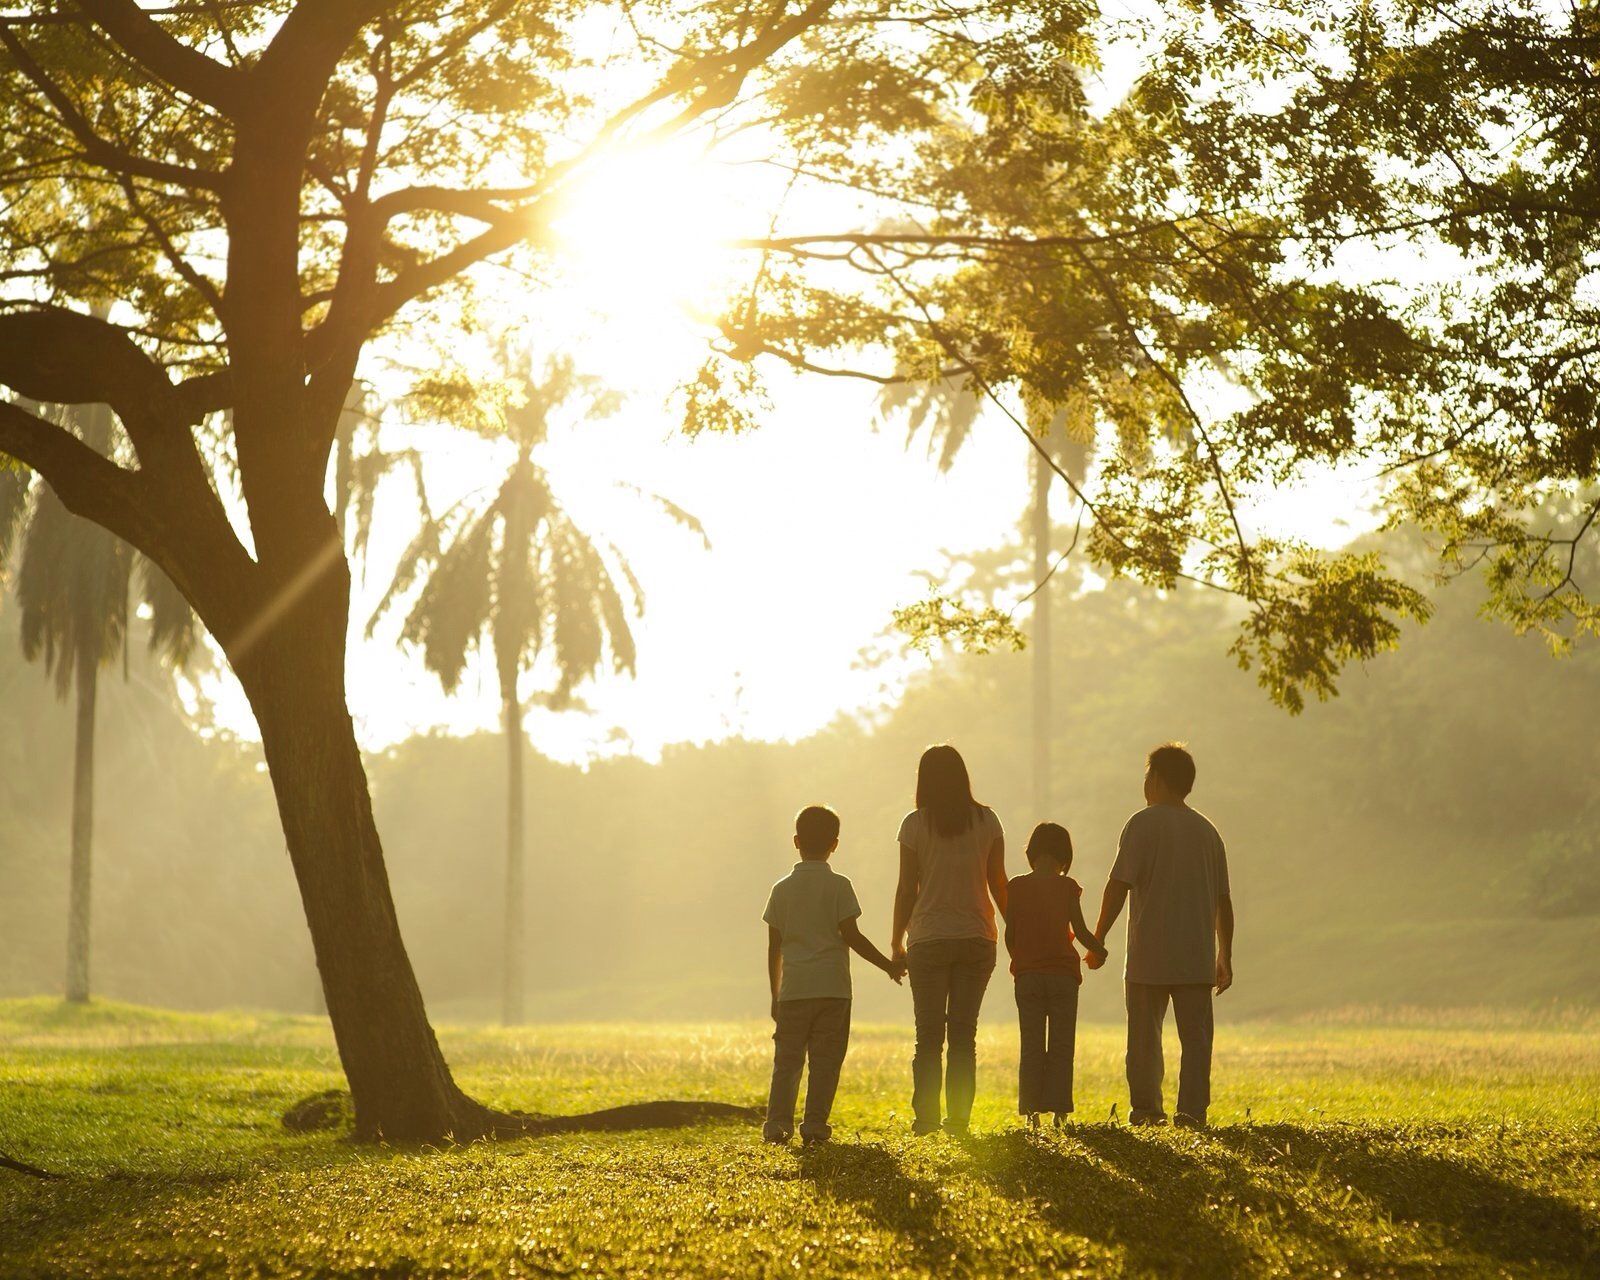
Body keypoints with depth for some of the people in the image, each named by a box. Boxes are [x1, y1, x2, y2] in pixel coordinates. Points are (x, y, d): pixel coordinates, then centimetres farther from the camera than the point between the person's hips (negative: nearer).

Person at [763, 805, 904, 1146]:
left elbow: (774, 948, 9)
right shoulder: (838, 886, -3)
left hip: (794, 989, 2)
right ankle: (815, 1124, -1)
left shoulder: (782, 889, 7)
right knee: (825, 1060, 2)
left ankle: (778, 1123, -3)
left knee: (787, 1058, 6)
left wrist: (776, 995, 17)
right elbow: (852, 936, -6)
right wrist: (887, 965, 5)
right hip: (832, 987, -2)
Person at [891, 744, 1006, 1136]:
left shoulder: (916, 824, -4)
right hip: (977, 937, 2)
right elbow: (998, 883, 4)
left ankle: (926, 1117, -2)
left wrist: (896, 942, 7)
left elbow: (907, 887, -2)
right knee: (964, 1035, 6)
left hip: (929, 939, -2)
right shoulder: (986, 820, 1)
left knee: (929, 1035, 4)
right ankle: (959, 1118, 2)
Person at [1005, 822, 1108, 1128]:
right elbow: (1080, 931, -4)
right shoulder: (1067, 887, -5)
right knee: (1061, 1046, 4)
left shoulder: (1017, 887, 0)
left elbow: (1009, 934, 1)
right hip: (1062, 973, -1)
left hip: (1027, 974, 1)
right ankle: (1059, 1111, 1)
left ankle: (1031, 1113, 0)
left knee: (1031, 1046, 5)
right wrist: (1100, 951, 15)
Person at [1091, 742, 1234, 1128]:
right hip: (1197, 959, 4)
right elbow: (1223, 902, 14)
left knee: (1145, 1035, 5)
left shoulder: (1144, 824, -4)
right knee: (1196, 1036, 3)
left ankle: (1146, 1110, 4)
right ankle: (1191, 1113, -4)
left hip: (1149, 955, -4)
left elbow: (1119, 884, -11)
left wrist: (1098, 937, -5)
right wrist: (1225, 958, 19)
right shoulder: (1207, 831, 12)